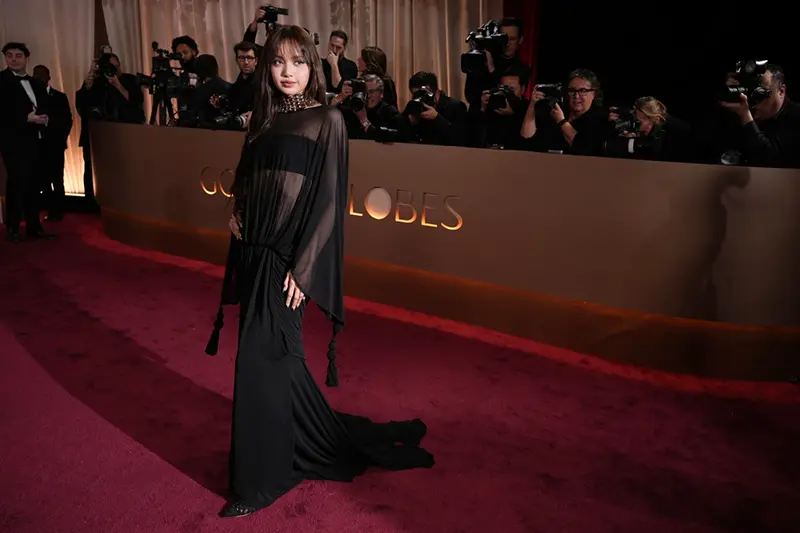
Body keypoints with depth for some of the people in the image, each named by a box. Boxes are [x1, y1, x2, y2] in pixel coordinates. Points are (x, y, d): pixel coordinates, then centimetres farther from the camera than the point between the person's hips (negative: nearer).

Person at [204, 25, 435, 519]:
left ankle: (262, 476, 14)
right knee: (278, 356, 13)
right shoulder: (263, 119, 14)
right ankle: (336, 442, 34)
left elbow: (329, 198, -11)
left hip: (288, 256, -7)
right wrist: (236, 213, 2)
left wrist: (302, 268, -16)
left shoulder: (328, 120, -5)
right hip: (254, 252, 7)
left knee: (261, 360, -4)